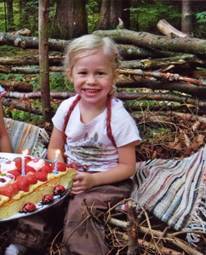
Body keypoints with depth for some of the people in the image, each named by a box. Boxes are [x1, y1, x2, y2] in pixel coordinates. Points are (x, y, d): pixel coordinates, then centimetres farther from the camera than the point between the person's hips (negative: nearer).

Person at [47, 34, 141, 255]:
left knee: (80, 208, -30)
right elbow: (54, 148, 7)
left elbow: (127, 167, -12)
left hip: (107, 181, -4)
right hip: (71, 176, 5)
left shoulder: (119, 118, -17)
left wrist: (93, 180, -24)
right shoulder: (67, 108, -4)